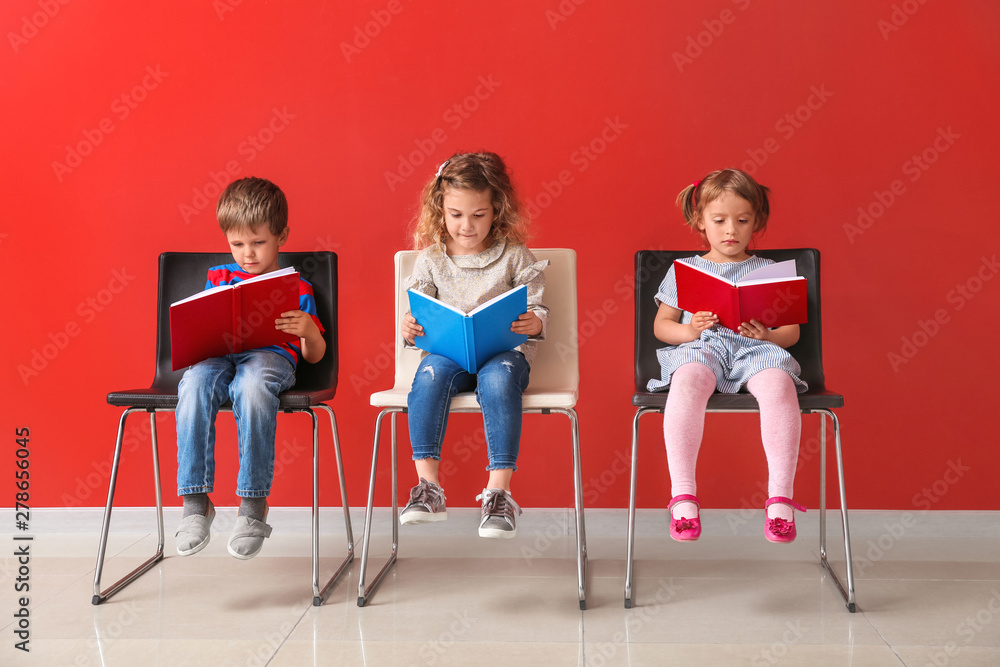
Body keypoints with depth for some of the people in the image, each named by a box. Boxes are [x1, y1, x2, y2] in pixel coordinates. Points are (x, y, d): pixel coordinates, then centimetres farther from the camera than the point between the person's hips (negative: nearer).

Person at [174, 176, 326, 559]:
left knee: (252, 386, -40)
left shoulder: (297, 288, 17)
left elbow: (314, 356, 16)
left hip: (272, 356, -2)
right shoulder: (218, 279, 24)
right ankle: (195, 502, -29)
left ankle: (253, 503, -31)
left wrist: (310, 331, -7)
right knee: (194, 385, -35)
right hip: (217, 356, 3)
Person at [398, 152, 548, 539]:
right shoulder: (431, 258, 10)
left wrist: (534, 324, -22)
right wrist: (410, 330, -14)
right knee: (430, 373, -33)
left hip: (504, 352, -1)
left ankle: (499, 493, -32)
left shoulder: (515, 256, 6)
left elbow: (537, 309, 3)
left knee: (498, 377, -36)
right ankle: (428, 488, -30)